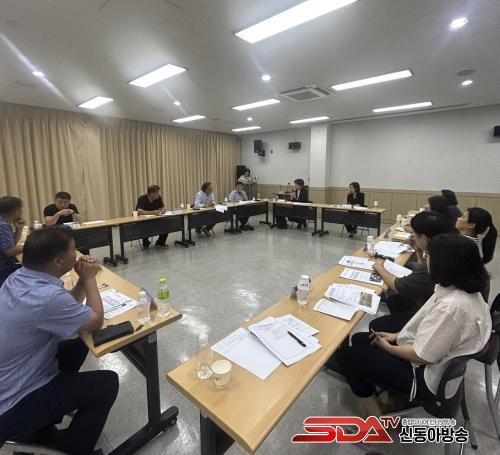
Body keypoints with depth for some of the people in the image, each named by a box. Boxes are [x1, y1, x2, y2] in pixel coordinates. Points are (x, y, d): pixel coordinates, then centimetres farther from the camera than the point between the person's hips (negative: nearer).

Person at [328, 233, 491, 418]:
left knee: (348, 355, -3)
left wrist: (388, 347, -8)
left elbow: (422, 356, -25)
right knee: (359, 340, 12)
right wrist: (397, 335, 7)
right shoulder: (463, 289, -4)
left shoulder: (452, 306, -34)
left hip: (426, 377, -9)